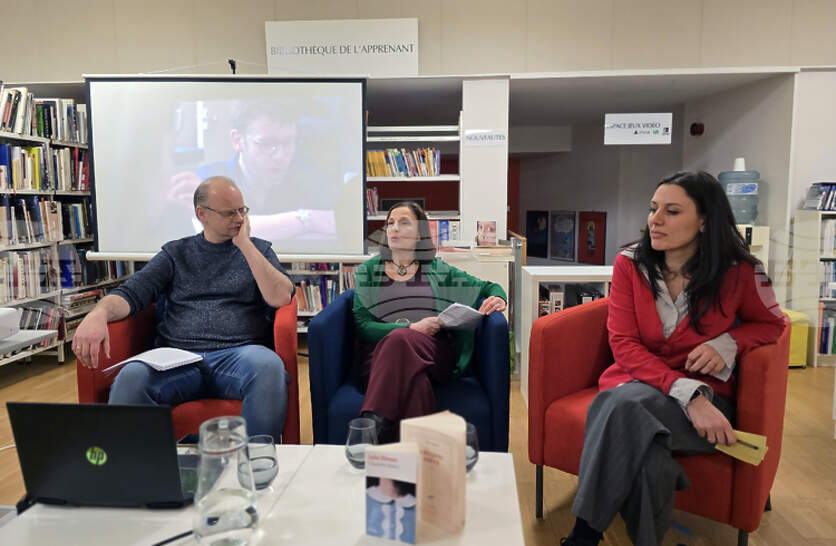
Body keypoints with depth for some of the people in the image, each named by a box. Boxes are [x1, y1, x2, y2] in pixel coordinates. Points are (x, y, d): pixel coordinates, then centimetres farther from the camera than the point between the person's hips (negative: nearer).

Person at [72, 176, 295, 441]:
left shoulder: (258, 250, 18)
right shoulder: (176, 253, 20)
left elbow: (280, 297, 0)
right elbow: (131, 293, 8)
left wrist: (244, 244, 1)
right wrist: (98, 314, -15)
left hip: (239, 355, -1)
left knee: (268, 365, -36)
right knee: (132, 376, -32)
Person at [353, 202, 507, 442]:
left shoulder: (438, 270, 20)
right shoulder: (368, 270, 18)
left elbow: (491, 287, 24)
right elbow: (362, 326, 5)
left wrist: (497, 299, -3)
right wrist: (412, 328, -9)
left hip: (433, 354, 0)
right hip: (381, 352, 0)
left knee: (400, 340, -35)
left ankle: (373, 427, -39)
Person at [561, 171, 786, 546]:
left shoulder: (739, 272, -5)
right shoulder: (630, 263, -3)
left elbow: (771, 322, 14)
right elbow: (623, 345, -8)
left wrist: (727, 344, -10)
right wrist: (686, 393, -24)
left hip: (704, 395, -1)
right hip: (635, 382, 1)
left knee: (627, 405, -35)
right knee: (649, 458, -35)